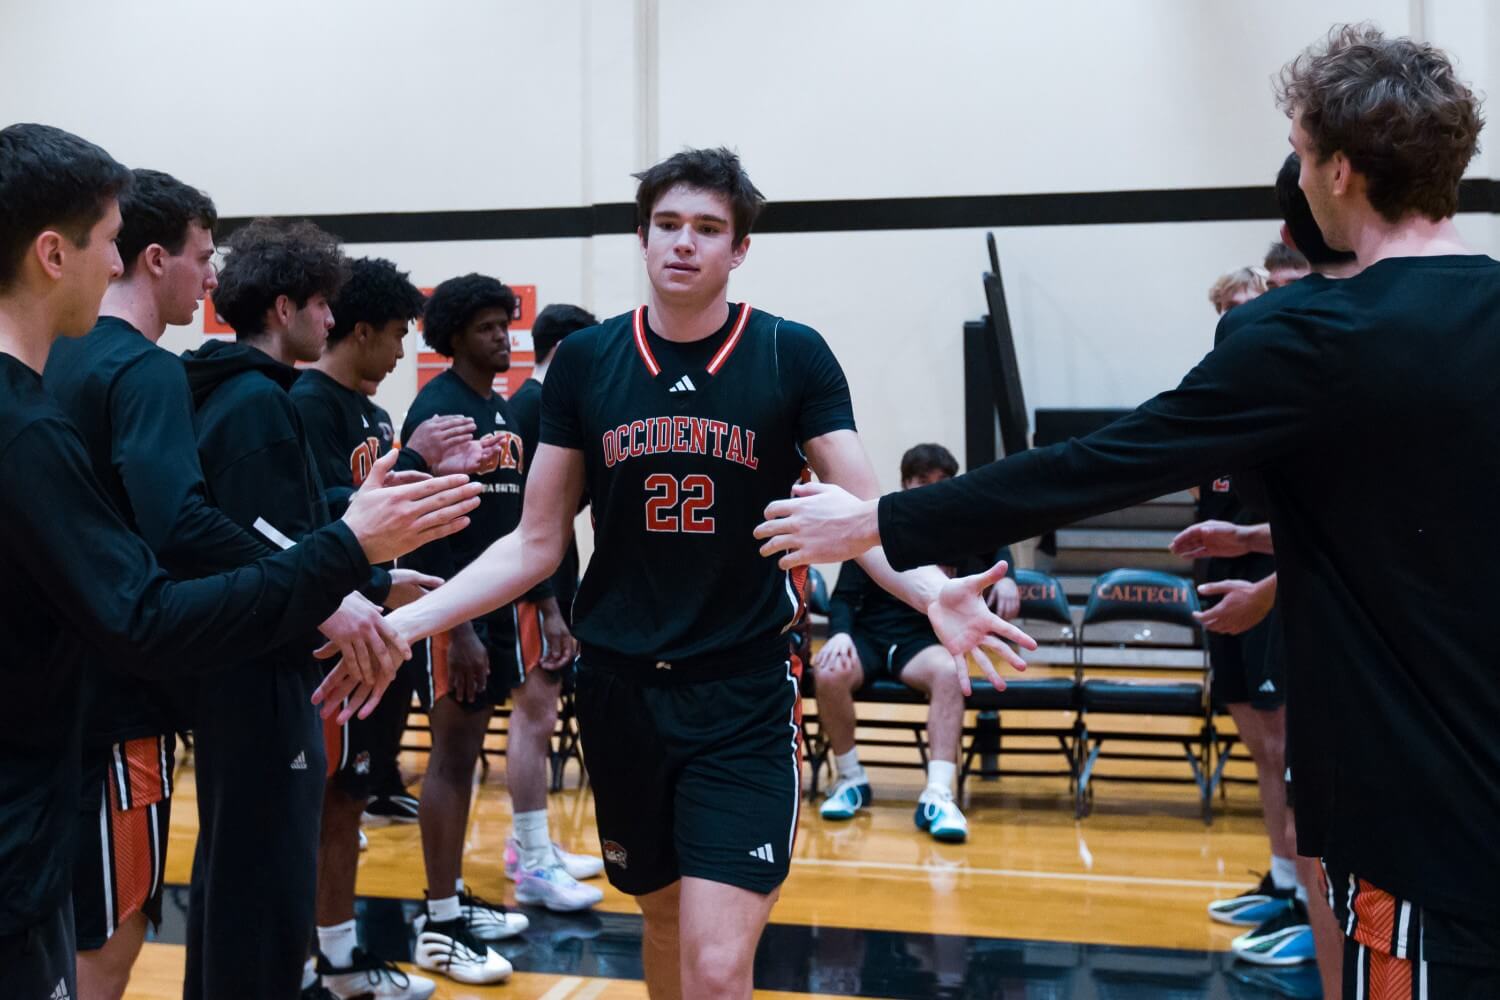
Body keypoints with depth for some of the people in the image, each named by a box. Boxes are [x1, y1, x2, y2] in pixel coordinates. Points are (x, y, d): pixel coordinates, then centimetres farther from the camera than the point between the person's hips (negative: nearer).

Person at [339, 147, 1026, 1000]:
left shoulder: (793, 355, -5)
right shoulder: (585, 361, 2)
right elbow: (536, 545, 5)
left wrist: (932, 591, -29)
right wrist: (407, 621, -6)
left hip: (748, 696, -3)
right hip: (620, 689, 3)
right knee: (667, 925, 19)